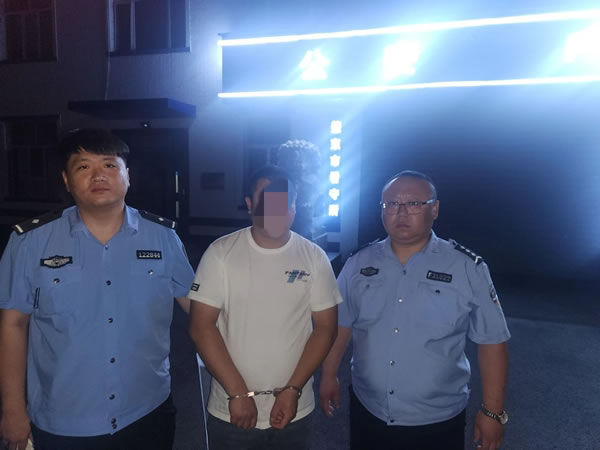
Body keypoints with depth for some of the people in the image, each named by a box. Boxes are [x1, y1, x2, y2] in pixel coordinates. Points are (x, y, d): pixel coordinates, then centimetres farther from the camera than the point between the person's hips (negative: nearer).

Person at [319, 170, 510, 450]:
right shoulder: (358, 264, -4)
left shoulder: (468, 269, -11)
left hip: (437, 422, -2)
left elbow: (491, 342, -6)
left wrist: (492, 411, -4)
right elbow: (340, 324, 4)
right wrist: (329, 376, 7)